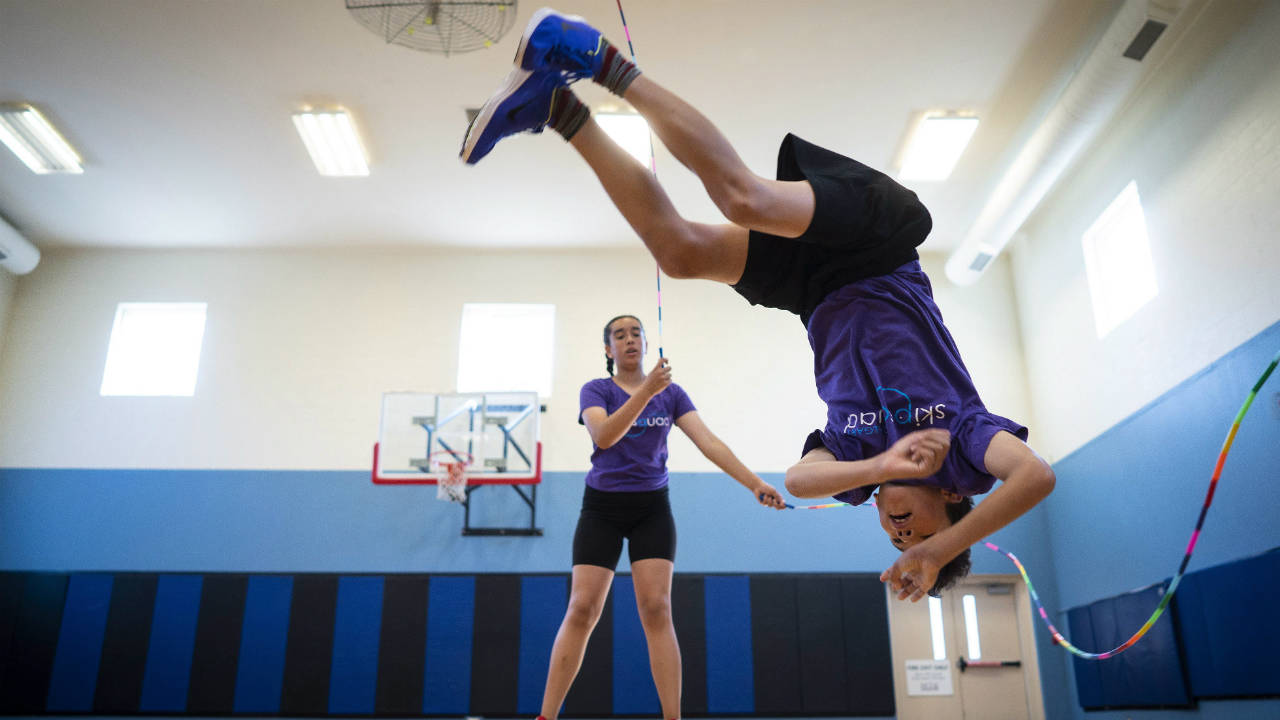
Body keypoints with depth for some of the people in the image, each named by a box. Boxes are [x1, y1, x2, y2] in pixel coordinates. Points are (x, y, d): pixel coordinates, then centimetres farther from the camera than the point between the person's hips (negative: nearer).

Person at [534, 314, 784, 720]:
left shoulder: (671, 393, 3)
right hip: (602, 507, -1)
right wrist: (646, 391, -34)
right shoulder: (596, 390, -2)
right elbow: (603, 436, -23)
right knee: (582, 609, -7)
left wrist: (753, 483, -17)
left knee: (656, 609, -9)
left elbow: (709, 442, -5)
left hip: (652, 508, 1)